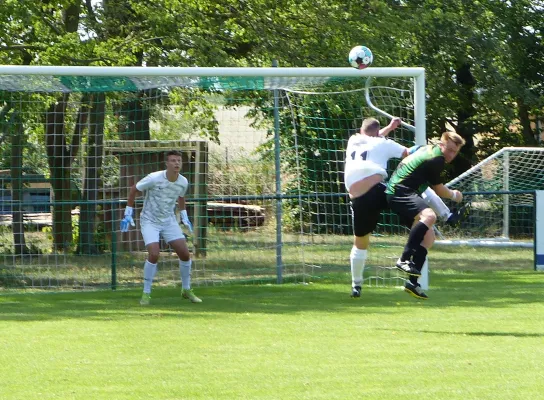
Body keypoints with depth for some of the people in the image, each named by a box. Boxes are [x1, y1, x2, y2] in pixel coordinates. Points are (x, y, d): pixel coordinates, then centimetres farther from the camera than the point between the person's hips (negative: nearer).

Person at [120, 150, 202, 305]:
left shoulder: (183, 182, -6)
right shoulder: (154, 178, -21)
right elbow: (133, 190, -7)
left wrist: (184, 217, 15)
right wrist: (128, 214, -7)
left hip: (169, 221, 5)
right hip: (149, 221, -5)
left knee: (185, 254, -3)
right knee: (154, 254, -22)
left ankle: (186, 290, 18)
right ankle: (146, 293, -6)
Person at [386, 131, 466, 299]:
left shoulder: (426, 149, 18)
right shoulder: (437, 159, -11)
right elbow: (438, 189, -1)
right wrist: (454, 195, 16)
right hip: (401, 192, -11)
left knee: (429, 236, 8)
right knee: (429, 216, -36)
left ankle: (412, 282, 4)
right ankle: (404, 259, -38)